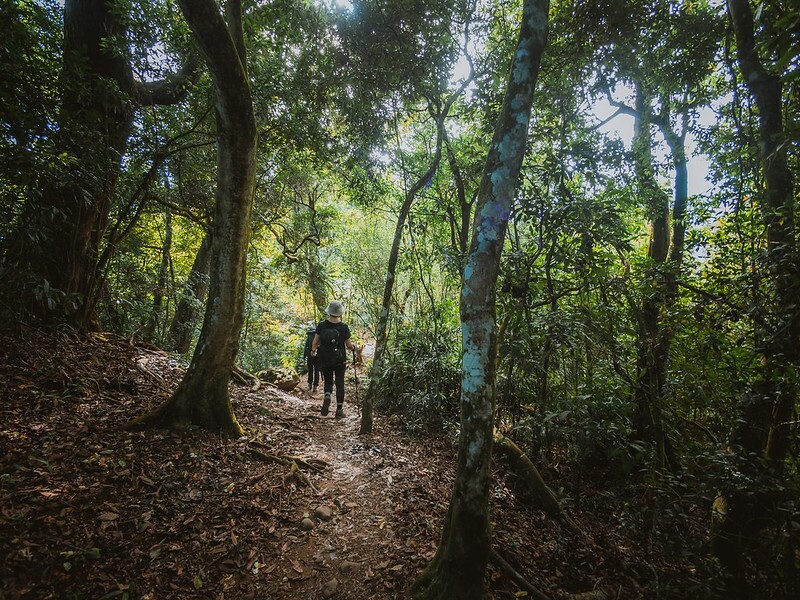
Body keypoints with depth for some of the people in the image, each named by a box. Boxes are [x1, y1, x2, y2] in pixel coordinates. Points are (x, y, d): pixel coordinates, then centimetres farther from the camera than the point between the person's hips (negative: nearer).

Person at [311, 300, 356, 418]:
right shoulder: (343, 327, -12)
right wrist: (353, 346, 17)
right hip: (340, 360, -1)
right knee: (339, 383, 10)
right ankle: (339, 410, 12)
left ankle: (327, 396, -13)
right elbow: (349, 345, -7)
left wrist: (313, 351, 18)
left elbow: (315, 342, -3)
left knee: (327, 381, 17)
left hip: (324, 360, 1)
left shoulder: (321, 325, -8)